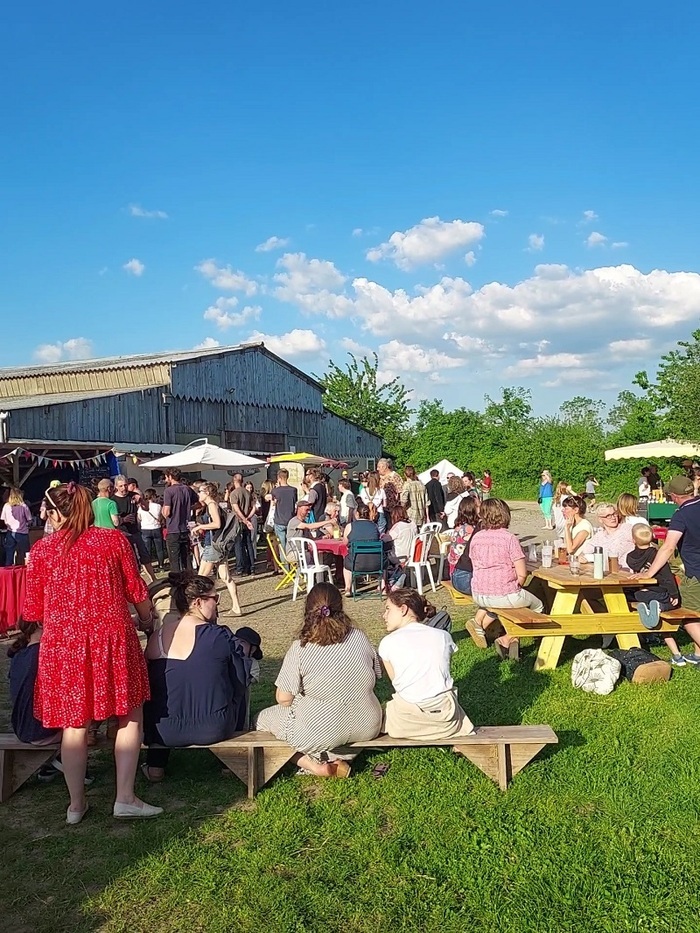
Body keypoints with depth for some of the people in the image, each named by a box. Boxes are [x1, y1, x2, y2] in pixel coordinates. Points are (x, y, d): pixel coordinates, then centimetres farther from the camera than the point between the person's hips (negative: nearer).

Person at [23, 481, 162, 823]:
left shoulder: (41, 549, 1)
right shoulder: (115, 540, -1)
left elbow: (33, 609, 5)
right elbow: (136, 590, 2)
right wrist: (147, 618, 22)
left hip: (62, 642, 2)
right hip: (111, 637, -1)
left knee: (74, 723, 12)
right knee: (130, 715, 11)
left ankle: (76, 803, 23)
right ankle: (125, 798, 10)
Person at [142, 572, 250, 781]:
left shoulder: (157, 636, -2)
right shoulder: (219, 636, -13)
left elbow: (150, 683, 10)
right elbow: (242, 680, -3)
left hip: (163, 733, 3)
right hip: (213, 730, -3)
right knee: (237, 687, 24)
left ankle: (156, 764, 31)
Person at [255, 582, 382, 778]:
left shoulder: (300, 648, -15)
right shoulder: (360, 638, -4)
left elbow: (283, 699, -13)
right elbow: (374, 677, 8)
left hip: (320, 733, -5)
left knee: (263, 719, 17)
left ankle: (314, 765, 0)